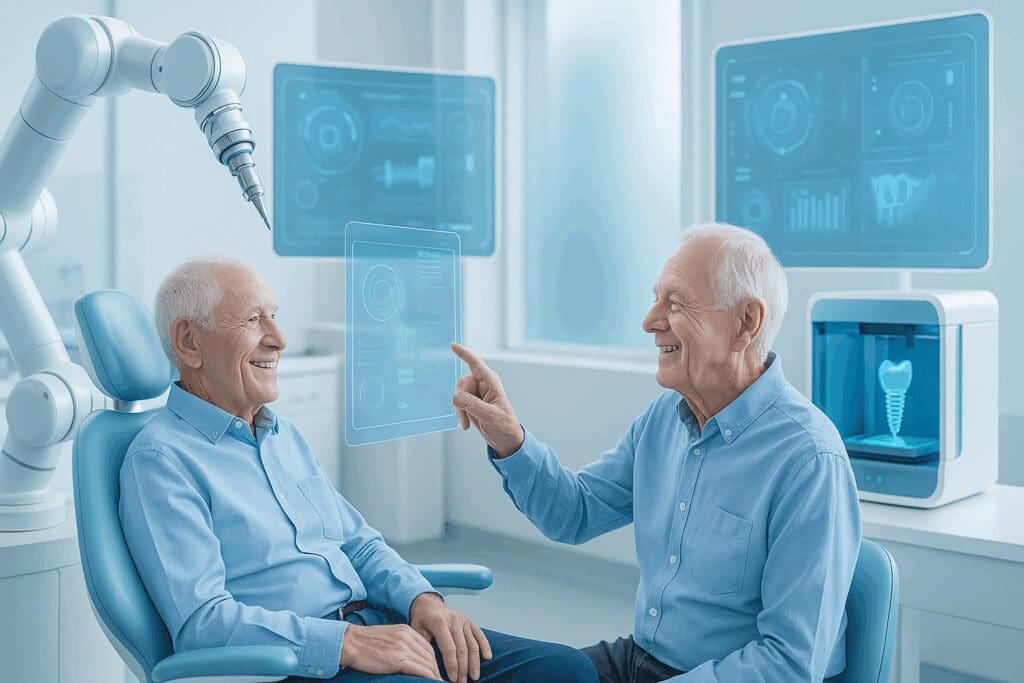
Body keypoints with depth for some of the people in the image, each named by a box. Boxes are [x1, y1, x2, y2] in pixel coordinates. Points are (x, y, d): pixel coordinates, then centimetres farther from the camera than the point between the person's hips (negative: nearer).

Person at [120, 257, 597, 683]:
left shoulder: (284, 436, 20)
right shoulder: (160, 459, -6)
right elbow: (200, 621, -16)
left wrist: (422, 598, 0)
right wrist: (346, 643, -23)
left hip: (374, 629, 8)